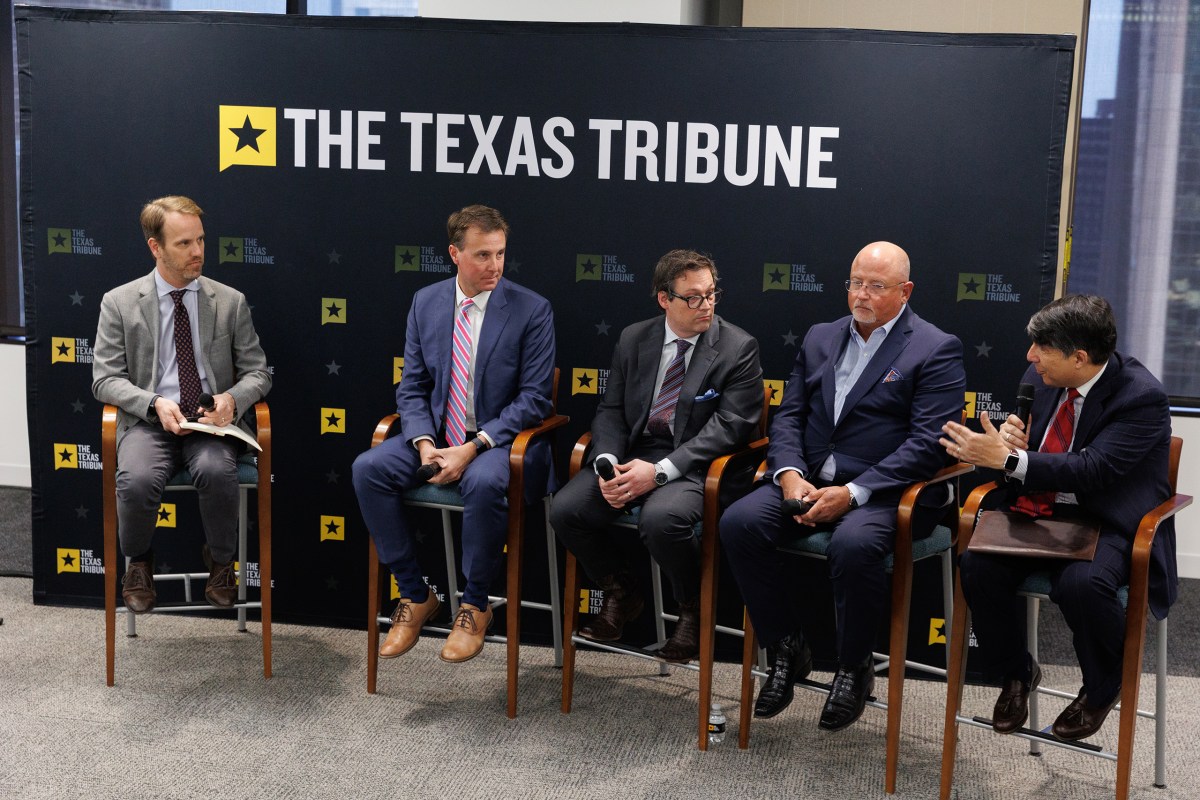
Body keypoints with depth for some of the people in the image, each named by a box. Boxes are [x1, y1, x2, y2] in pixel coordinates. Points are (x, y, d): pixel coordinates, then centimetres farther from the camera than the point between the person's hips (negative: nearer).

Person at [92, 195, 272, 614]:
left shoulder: (231, 302, 7)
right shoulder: (119, 303, 5)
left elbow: (257, 372, 8)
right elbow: (105, 378, 2)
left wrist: (232, 398, -15)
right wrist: (154, 403, -17)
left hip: (212, 423, 0)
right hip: (149, 421, 0)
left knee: (217, 471, -34)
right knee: (136, 480, -32)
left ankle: (220, 562, -4)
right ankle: (138, 563, 2)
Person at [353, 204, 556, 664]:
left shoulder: (531, 310, -7)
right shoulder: (425, 303, 5)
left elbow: (534, 399, -10)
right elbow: (412, 387, 7)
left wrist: (472, 449, -20)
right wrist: (424, 443, -13)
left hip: (499, 439, -4)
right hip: (435, 434, 5)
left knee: (484, 482, -37)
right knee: (368, 469, -20)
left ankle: (475, 605, -12)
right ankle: (415, 594, -5)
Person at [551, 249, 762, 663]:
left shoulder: (738, 347, -4)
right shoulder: (634, 339, 9)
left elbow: (729, 426, -12)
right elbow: (610, 410, 9)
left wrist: (659, 471, -21)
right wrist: (607, 463, -13)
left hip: (693, 464, -5)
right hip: (631, 453, 5)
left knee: (661, 517, -35)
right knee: (565, 509, -17)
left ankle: (693, 610, -4)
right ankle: (620, 593, 11)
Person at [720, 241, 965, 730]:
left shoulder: (936, 350, -1)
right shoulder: (820, 338, 17)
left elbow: (928, 442, -11)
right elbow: (788, 415, 13)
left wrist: (853, 493, -19)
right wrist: (789, 473, -9)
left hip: (883, 491, -5)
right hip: (807, 480, 5)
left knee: (853, 543, -36)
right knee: (739, 522, -20)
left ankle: (854, 668, -8)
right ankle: (787, 651, -2)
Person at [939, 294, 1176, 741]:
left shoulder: (1141, 397, -16)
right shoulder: (1043, 377, 4)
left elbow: (1092, 470, -27)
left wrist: (1008, 459, -32)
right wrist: (1011, 439, -10)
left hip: (1106, 526, -5)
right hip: (1038, 515, 6)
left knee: (1081, 583, -35)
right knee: (977, 566, -22)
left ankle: (1102, 688, -1)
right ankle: (1016, 674, 6)